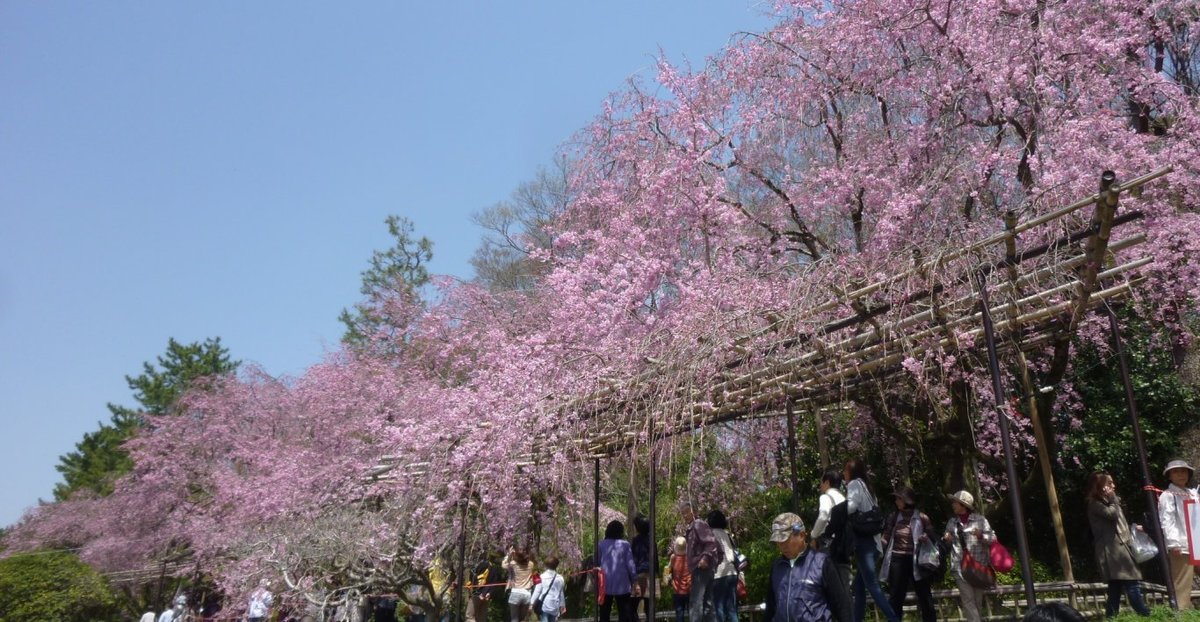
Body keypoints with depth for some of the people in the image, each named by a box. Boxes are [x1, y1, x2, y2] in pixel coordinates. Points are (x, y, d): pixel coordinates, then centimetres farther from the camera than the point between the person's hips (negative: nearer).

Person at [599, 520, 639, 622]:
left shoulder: (601, 544, 2)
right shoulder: (625, 544, -3)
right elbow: (630, 565, -2)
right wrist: (634, 580, 7)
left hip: (605, 584, 1)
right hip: (621, 584, -1)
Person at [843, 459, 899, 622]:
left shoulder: (854, 484, -4)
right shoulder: (864, 486, 21)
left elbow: (850, 506, -21)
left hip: (863, 541, -9)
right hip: (869, 541, 9)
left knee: (872, 585, -10)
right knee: (858, 585, 10)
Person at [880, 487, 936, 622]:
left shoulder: (922, 518, 0)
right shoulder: (893, 518, 7)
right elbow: (885, 539, 8)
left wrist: (926, 539, -19)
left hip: (916, 561, -2)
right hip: (897, 560, 2)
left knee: (925, 596, 5)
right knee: (895, 597, 7)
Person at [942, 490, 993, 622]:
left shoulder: (980, 519, 3)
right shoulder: (952, 522, 11)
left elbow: (993, 538, 1)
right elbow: (946, 541, 20)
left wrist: (981, 535, -17)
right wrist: (945, 539, -2)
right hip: (960, 566, 1)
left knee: (978, 601, 7)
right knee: (968, 600, -7)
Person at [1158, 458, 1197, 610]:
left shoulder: (1193, 494, 19)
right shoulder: (1167, 495, 0)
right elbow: (1166, 521, -9)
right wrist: (1173, 543, -17)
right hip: (1181, 546, -6)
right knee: (1182, 586, -6)